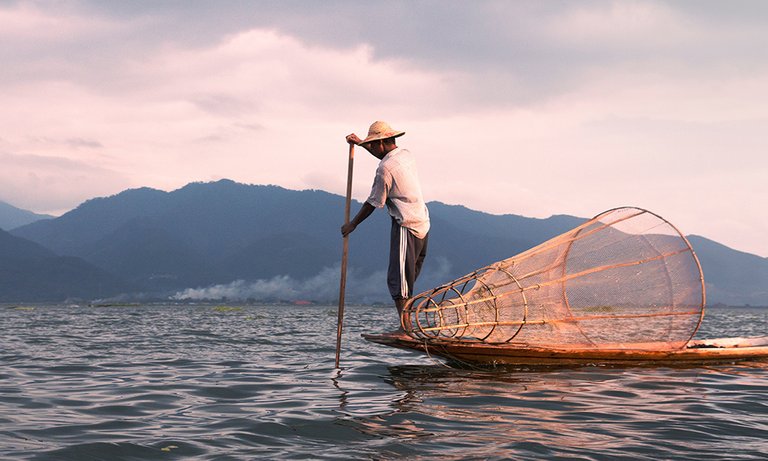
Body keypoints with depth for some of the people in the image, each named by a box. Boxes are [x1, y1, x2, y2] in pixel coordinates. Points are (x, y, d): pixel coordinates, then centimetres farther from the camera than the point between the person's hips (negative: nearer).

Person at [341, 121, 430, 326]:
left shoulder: (385, 169, -15)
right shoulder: (406, 154, 11)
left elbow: (373, 203, -7)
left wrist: (352, 224, 7)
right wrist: (360, 143, 41)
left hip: (406, 228, -9)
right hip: (422, 224, 9)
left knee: (398, 280, -8)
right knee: (408, 278, 11)